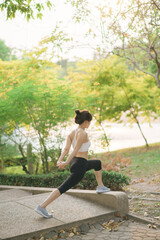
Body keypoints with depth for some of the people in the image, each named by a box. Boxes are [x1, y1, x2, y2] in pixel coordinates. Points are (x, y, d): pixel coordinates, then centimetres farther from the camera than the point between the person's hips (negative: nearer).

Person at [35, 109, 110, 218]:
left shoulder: (72, 133, 7)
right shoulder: (83, 133, -19)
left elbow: (66, 149, -5)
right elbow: (75, 150, -28)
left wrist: (60, 160, -16)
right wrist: (66, 163, -32)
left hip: (75, 162, 10)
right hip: (80, 166, -10)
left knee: (98, 163, 29)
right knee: (63, 188, -8)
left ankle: (100, 187, 39)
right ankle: (42, 207, -9)